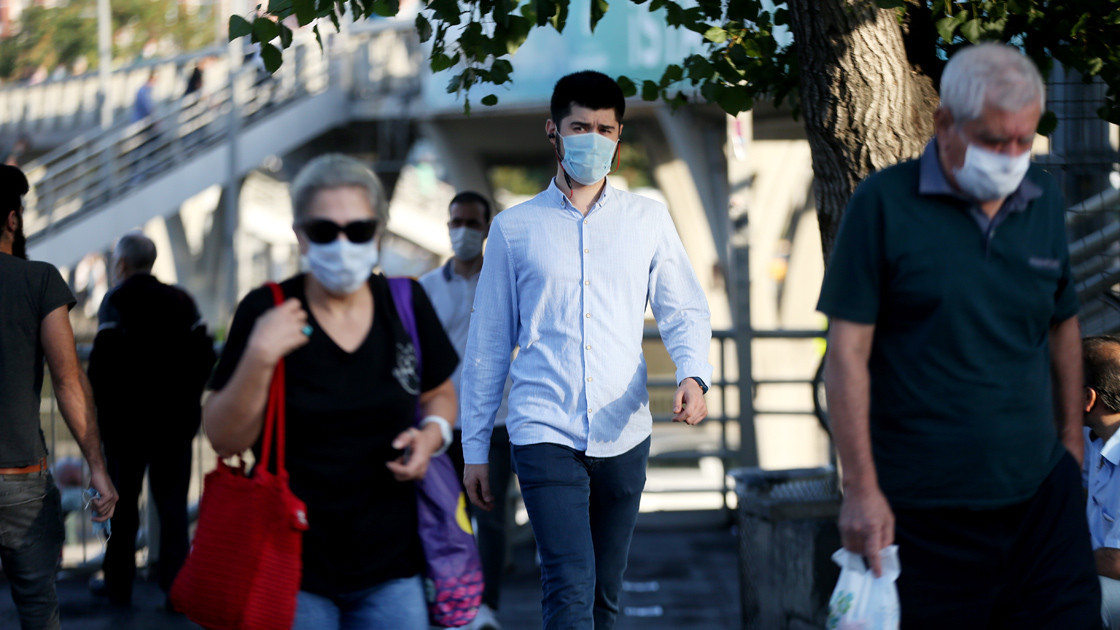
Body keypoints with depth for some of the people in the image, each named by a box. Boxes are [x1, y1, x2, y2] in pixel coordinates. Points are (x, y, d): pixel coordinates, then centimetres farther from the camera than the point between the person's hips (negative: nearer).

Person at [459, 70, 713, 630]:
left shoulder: (647, 220, 12)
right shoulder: (515, 228, 8)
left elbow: (685, 310, 12)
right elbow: (488, 344, 11)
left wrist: (693, 376, -11)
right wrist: (475, 448, 9)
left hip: (624, 437, 3)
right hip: (545, 435, -3)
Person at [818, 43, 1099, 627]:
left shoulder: (1044, 200, 9)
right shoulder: (884, 204, -6)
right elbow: (847, 351, -8)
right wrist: (860, 487, -12)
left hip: (1041, 493, 4)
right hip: (926, 509, -4)